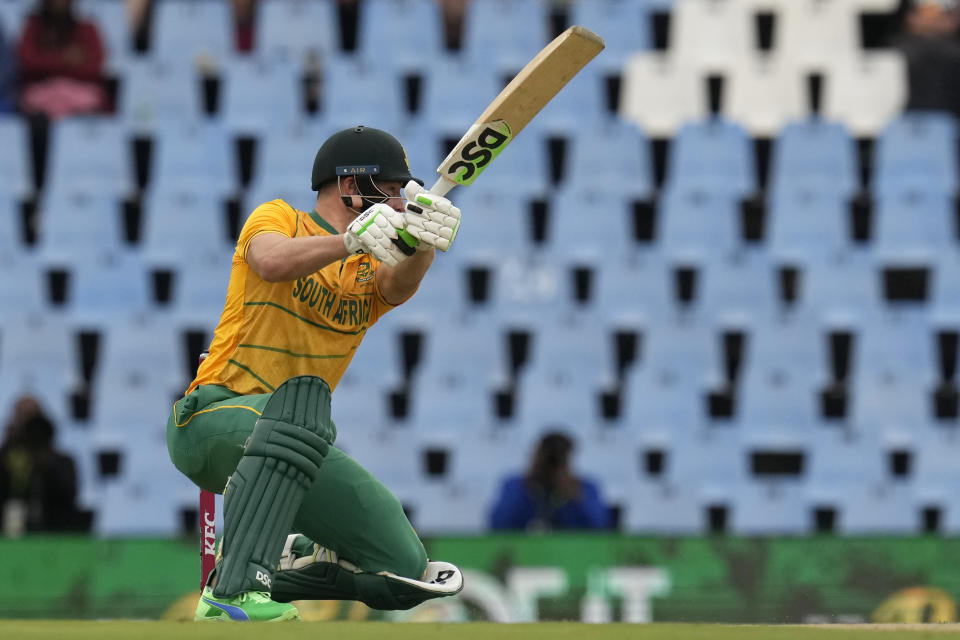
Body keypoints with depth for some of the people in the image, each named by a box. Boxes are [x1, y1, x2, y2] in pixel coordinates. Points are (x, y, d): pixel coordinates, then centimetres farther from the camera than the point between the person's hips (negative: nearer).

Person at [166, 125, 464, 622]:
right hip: (214, 417, -6)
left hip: (297, 450, 6)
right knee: (304, 395, -39)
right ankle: (233, 592, -43)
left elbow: (398, 287, -14)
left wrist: (421, 243, -37)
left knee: (404, 572, -6)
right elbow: (272, 262, -25)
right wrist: (352, 239, -42)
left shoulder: (371, 270, 11)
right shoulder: (278, 219, -1)